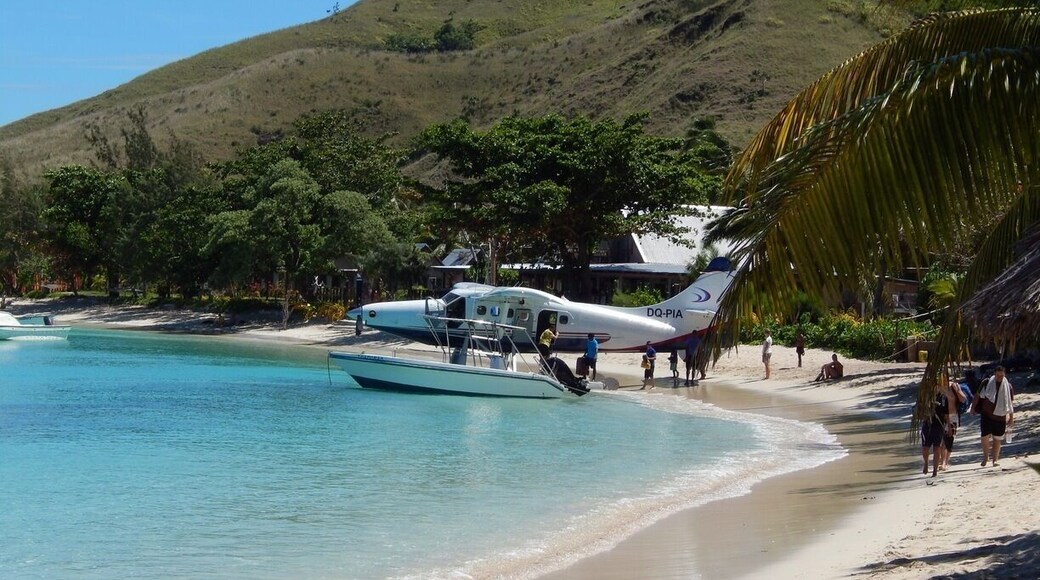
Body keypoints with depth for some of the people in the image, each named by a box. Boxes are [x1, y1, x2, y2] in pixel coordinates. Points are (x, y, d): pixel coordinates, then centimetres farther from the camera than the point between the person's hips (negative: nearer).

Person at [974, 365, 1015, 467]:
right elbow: (979, 396, 10)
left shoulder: (1007, 386, 1)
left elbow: (1010, 403, 8)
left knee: (997, 439, 4)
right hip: (987, 415, -1)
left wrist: (1011, 417, 8)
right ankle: (986, 456, 14)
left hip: (1000, 417, 1)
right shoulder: (987, 383, -2)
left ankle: (995, 459, 15)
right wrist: (974, 407, 10)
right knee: (985, 437, -8)